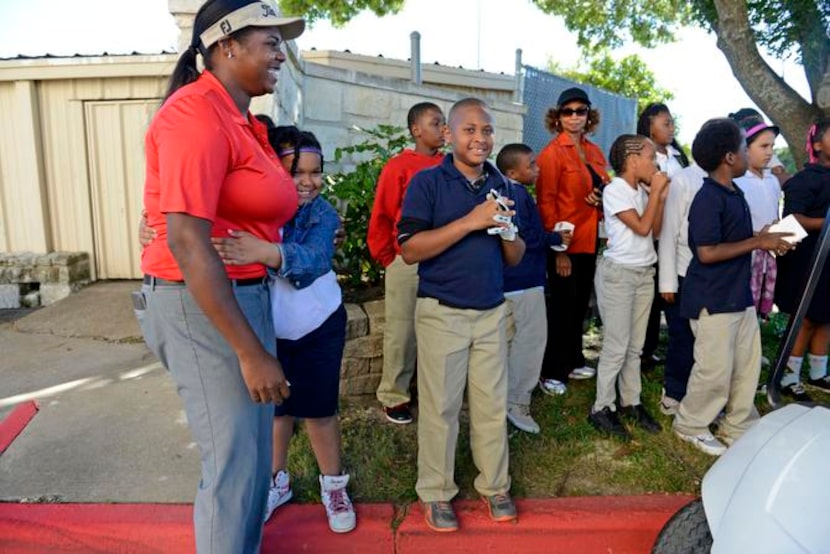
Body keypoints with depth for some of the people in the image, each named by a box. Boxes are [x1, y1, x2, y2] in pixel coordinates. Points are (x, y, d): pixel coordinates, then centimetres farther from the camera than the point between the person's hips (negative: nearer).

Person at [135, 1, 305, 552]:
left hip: (242, 295, 9)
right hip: (203, 305, -9)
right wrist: (251, 352, -24)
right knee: (235, 465, 3)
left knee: (251, 454, 20)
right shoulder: (197, 114, -18)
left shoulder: (240, 119, 10)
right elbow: (185, 242, -25)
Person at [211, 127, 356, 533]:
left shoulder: (323, 214, -18)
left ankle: (333, 485, 29)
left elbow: (312, 259, -37)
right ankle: (276, 481, 39)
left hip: (319, 327, -1)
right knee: (274, 407, 17)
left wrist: (264, 252, -57)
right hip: (265, 329, 2)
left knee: (319, 408, 8)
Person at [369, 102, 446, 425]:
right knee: (402, 332, 6)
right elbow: (381, 218, -3)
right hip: (407, 263, -4)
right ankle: (393, 396, 20)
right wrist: (389, 260, 0)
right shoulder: (398, 167, -5)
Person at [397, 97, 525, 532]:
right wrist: (471, 221, -21)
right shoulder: (427, 182, -6)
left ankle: (494, 485, 28)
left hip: (492, 312, 5)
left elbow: (515, 259, 12)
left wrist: (507, 232, -11)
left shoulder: (500, 186, 10)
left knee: (492, 404, 11)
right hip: (442, 312, -4)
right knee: (440, 406, 4)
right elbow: (410, 250, -16)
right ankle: (436, 493, 21)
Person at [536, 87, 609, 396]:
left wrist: (602, 198, -4)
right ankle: (551, 373, 13)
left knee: (580, 304, 16)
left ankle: (573, 362, 31)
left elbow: (605, 189, 21)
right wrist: (558, 248, -19)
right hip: (564, 244, -7)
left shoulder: (595, 152, 10)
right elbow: (546, 203, -14)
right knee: (562, 307, 0)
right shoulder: (552, 153, -10)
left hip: (589, 241, 7)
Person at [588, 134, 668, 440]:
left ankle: (631, 402, 21)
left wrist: (660, 197, 1)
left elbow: (656, 230, 8)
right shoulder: (614, 190, -12)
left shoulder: (642, 191, 10)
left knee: (635, 345, 11)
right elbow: (641, 227, -17)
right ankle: (602, 408, 7)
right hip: (618, 273, -7)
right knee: (616, 345, -4)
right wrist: (655, 192, -9)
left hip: (644, 273, 7)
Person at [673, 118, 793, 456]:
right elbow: (707, 253, -24)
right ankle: (690, 425, 20)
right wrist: (758, 242, -18)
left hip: (740, 295, 9)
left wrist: (766, 239, 6)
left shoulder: (735, 194, 10)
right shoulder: (707, 199, -18)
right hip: (713, 300, -9)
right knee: (715, 370, 0)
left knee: (748, 365, 15)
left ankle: (739, 426, 31)